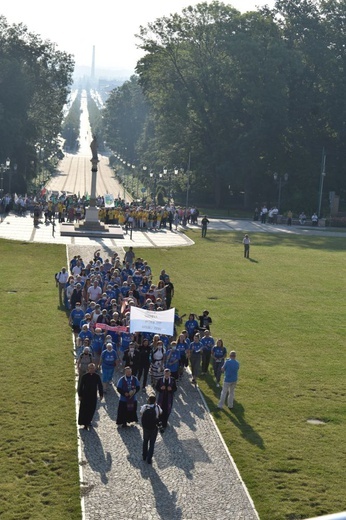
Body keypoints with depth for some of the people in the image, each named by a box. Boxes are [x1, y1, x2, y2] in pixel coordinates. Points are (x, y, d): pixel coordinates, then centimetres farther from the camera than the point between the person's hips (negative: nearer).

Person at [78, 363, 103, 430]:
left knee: (92, 409, 10)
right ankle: (85, 424, 3)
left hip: (93, 396, 2)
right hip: (85, 396, -2)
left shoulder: (97, 376, -2)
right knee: (84, 409, -2)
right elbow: (81, 386, -2)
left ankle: (88, 421, 31)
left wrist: (101, 395, 3)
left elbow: (100, 386, 5)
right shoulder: (85, 376, -7)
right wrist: (80, 395, -3)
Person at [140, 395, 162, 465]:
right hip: (154, 428, -1)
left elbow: (141, 413, 1)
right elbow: (160, 412, 3)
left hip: (145, 427, 1)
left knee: (145, 441, 25)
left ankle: (144, 456, 38)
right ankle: (149, 459, 16)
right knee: (152, 443, 13)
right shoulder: (157, 407, -17)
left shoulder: (144, 407, -16)